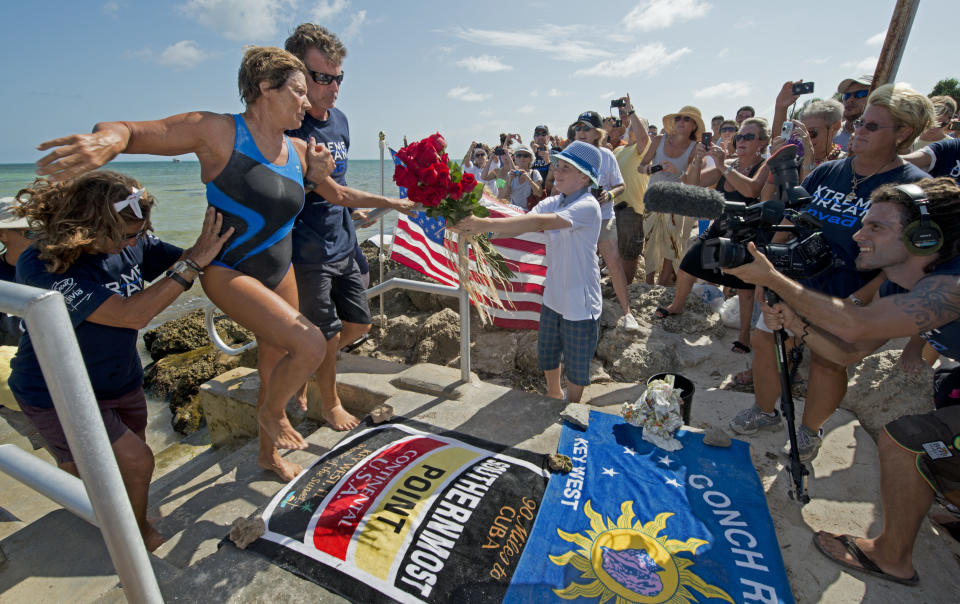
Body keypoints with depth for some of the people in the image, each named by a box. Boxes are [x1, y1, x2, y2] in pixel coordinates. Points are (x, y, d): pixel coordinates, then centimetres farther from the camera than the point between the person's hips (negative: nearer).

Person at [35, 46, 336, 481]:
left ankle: (268, 453, 41)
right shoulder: (218, 132, -15)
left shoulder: (298, 150, 4)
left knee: (275, 366, 16)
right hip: (228, 272, -7)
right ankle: (272, 413, 10)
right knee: (310, 345, -23)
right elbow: (128, 130, -14)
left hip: (279, 272, 7)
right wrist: (108, 140, -38)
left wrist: (319, 176, -4)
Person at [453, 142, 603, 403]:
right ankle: (554, 395, 52)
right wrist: (478, 227, -26)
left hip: (580, 304, -7)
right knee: (547, 355, 25)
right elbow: (522, 223, -10)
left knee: (576, 366, 14)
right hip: (553, 298, 7)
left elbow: (540, 222, -36)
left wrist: (486, 224, -40)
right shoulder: (551, 203, 3)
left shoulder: (587, 207, -22)